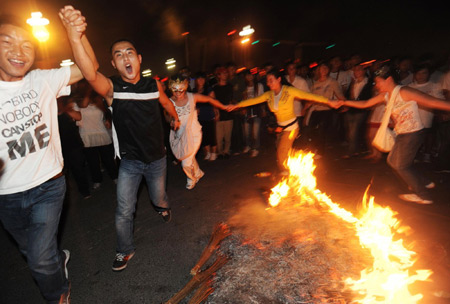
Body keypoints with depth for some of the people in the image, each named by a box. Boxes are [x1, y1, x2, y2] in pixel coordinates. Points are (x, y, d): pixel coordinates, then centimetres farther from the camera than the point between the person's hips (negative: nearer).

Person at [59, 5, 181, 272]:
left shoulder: (154, 84, -6)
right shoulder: (111, 88, -14)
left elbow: (166, 102, 16)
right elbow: (91, 75, -38)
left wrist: (176, 118, 34)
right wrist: (75, 39, -54)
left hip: (157, 158, 2)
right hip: (130, 161, -1)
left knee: (158, 198, 21)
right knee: (124, 212, 2)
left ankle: (163, 205, 60)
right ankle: (126, 250, 28)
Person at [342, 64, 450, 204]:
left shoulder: (404, 92, -19)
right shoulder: (385, 95, 6)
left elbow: (430, 101, -23)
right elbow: (364, 104, 9)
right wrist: (343, 102, 3)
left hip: (413, 134, -9)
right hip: (402, 135, 9)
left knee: (402, 166, 2)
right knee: (393, 161, 19)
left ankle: (424, 196, 21)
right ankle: (424, 183, 34)